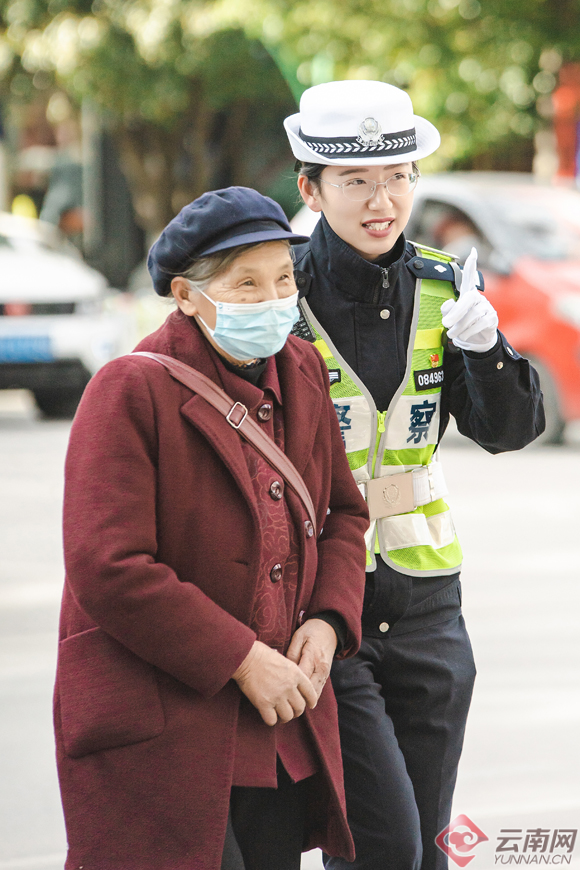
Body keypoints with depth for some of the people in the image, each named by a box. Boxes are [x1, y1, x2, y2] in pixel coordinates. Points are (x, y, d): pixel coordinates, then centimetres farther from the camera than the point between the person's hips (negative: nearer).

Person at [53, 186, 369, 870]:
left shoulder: (301, 374, 9)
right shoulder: (132, 390, -13)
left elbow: (343, 514, 21)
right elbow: (108, 569, -20)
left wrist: (328, 621, 0)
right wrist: (242, 660, -18)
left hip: (285, 729, 7)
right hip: (159, 734, -7)